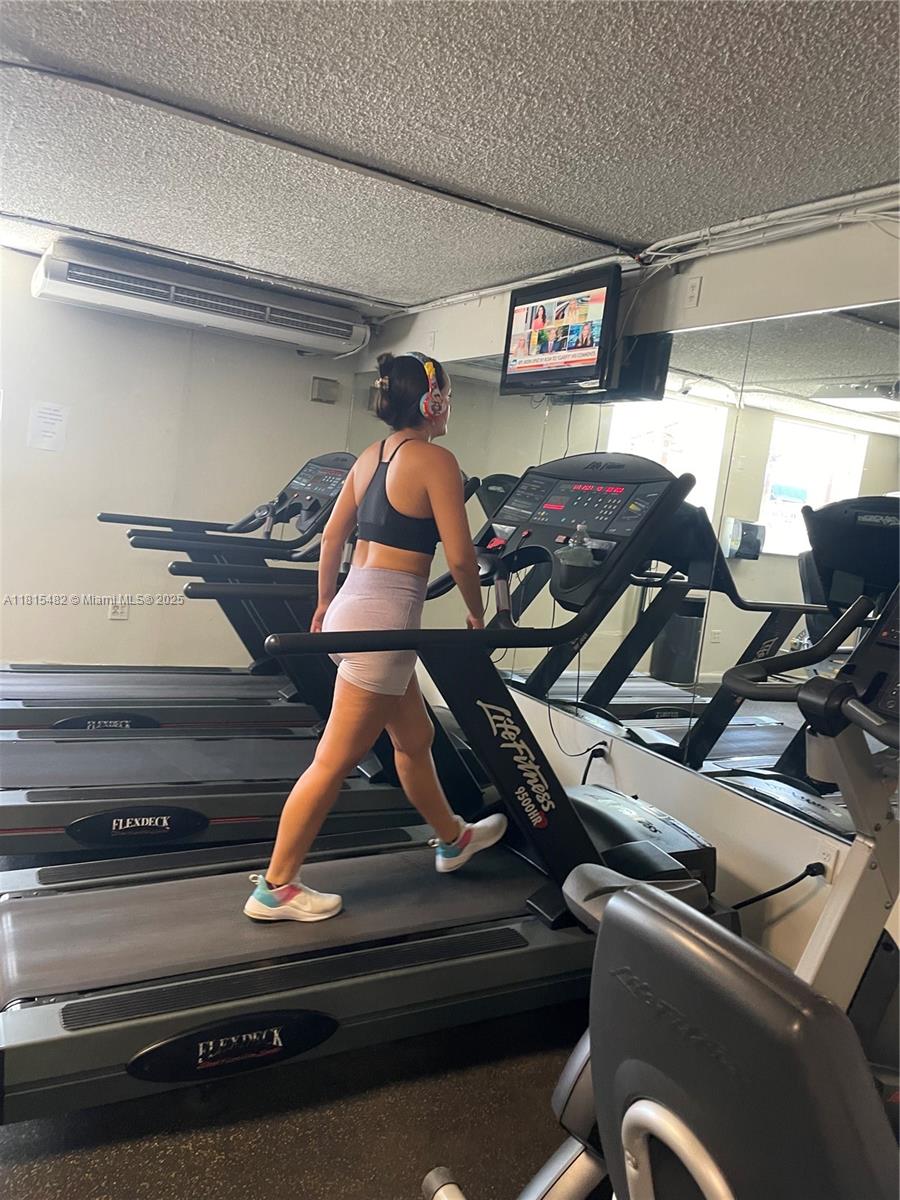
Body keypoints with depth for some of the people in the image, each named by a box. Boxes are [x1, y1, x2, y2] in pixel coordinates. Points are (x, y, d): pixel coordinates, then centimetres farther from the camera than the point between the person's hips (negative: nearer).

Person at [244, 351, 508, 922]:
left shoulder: (370, 456, 13)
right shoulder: (436, 460, -11)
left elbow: (332, 536, 17)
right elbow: (460, 555, -13)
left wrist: (325, 605, 26)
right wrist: (477, 614, 4)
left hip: (351, 607, 9)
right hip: (383, 619, -9)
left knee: (415, 736, 23)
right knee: (335, 761, 0)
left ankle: (453, 838, 41)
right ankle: (275, 887, 11)